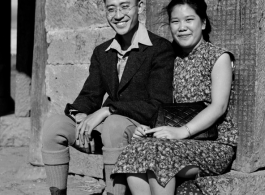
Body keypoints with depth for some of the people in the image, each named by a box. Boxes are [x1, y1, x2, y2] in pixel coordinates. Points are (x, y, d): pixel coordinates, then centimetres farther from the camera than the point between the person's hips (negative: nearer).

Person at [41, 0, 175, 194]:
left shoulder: (161, 49, -9)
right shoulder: (101, 52, 14)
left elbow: (158, 106, -17)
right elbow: (90, 95, 12)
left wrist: (106, 111, -22)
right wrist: (80, 116, -13)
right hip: (107, 127, 6)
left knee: (114, 124, -36)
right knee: (54, 124, -12)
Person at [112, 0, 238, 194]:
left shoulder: (219, 57, 1)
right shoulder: (172, 61, 16)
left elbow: (219, 106, -10)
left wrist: (183, 131, -23)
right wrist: (147, 127, -10)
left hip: (216, 144, -4)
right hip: (182, 142, 5)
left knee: (158, 152, -31)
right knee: (134, 154, -25)